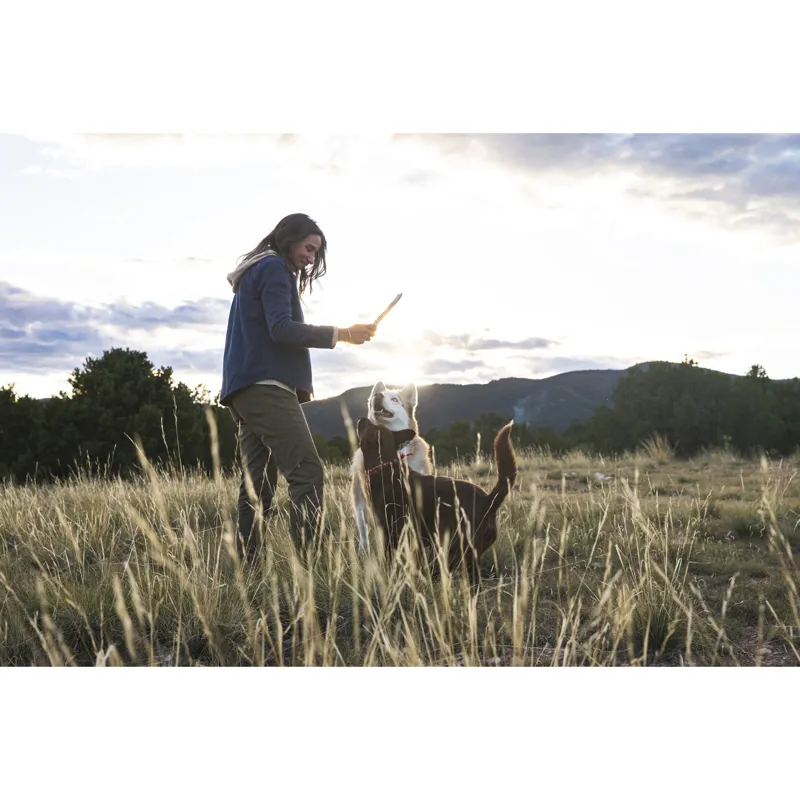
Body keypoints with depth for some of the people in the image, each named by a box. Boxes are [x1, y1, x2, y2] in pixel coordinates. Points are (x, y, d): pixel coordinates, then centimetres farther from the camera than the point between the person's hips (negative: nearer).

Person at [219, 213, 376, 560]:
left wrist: (299, 377, 18)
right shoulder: (274, 268, -3)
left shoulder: (255, 272, 27)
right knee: (307, 473, -17)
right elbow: (281, 329, -16)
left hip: (247, 389, 10)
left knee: (257, 485, 4)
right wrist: (342, 334, -14)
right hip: (267, 387, -10)